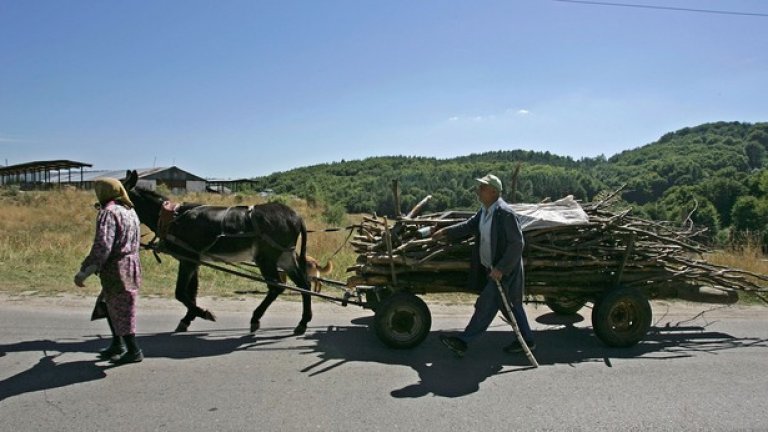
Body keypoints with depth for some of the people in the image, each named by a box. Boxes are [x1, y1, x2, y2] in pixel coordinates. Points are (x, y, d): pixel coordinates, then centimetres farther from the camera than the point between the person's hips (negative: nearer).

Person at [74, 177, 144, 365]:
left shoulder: (108, 212, -17)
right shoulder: (130, 211, 10)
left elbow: (102, 247, -25)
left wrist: (84, 272, -21)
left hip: (117, 269, -9)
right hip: (131, 265, 9)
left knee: (120, 310, 3)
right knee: (108, 305, 23)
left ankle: (134, 351, 12)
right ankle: (118, 345, 29)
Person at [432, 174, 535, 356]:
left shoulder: (505, 213, -23)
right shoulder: (484, 210, 5)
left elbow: (517, 244, -23)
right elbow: (470, 225, 14)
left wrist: (501, 269, -24)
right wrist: (446, 232, 6)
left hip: (504, 271, -9)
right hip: (492, 268, 9)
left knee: (486, 307, -1)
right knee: (510, 305, 19)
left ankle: (463, 341, 7)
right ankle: (526, 340, 33)